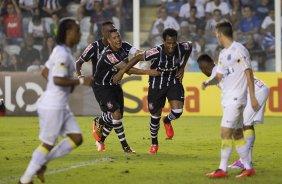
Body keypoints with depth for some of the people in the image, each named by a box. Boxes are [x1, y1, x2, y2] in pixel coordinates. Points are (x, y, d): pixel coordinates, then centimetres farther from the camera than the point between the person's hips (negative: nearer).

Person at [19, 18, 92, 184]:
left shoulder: (62, 51, 12)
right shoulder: (62, 54, -18)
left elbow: (45, 72, 19)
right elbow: (58, 80, -26)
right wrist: (81, 81, -20)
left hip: (61, 106, 10)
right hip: (52, 107, -10)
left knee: (77, 139, 7)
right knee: (48, 144, -1)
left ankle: (41, 162, 14)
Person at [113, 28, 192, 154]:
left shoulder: (182, 48, -21)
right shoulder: (157, 52, -31)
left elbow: (190, 46, 4)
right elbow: (138, 58, -21)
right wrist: (121, 72, -18)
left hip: (174, 82, 2)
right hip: (156, 85, -2)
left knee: (177, 111, -19)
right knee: (155, 116, 9)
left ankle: (167, 121, 21)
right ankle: (154, 143, 36)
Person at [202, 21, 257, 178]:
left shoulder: (239, 50, -11)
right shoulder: (223, 54, 16)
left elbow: (249, 73, -12)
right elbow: (220, 76, 19)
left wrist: (253, 97, -14)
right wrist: (208, 83, -3)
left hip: (236, 99, -9)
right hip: (227, 99, 9)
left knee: (226, 132, -12)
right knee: (237, 134, 10)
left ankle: (222, 170, -10)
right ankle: (248, 168, 16)